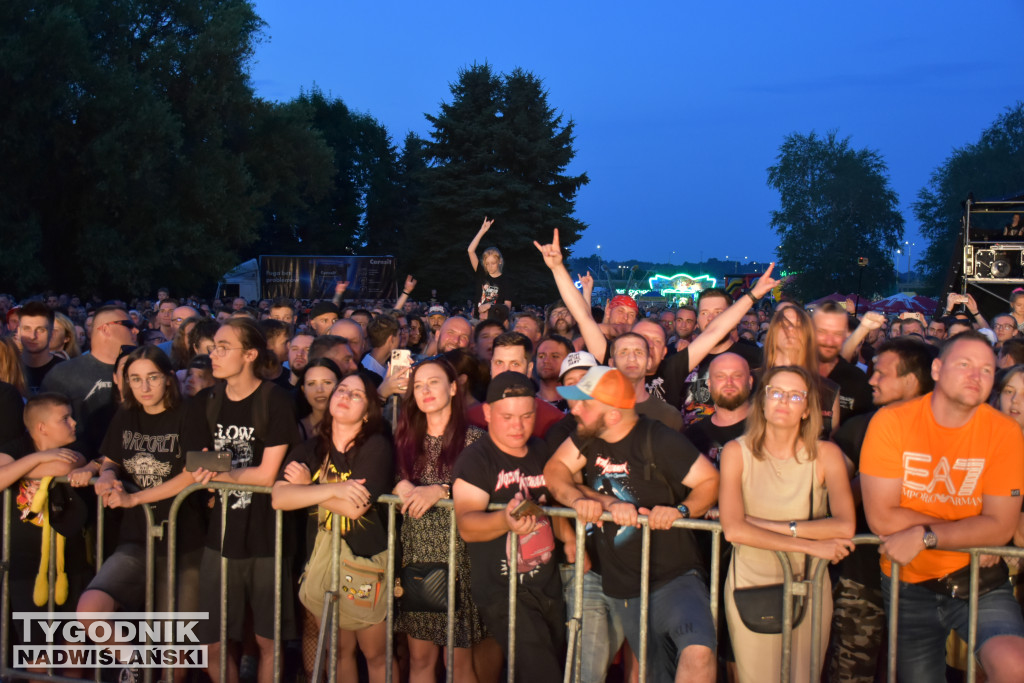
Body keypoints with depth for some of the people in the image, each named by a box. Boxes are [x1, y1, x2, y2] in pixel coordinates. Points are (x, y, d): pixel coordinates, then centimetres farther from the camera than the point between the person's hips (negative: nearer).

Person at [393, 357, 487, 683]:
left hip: (457, 556, -4)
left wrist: (440, 490, -22)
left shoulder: (473, 438, -4)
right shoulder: (408, 437, 11)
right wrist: (402, 486, -9)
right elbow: (396, 482, 12)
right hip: (416, 554, 4)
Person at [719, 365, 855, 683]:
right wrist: (809, 545, -21)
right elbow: (733, 529, -19)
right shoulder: (737, 452, -6)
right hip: (751, 586, -1)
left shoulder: (826, 454, -4)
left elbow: (845, 526, -19)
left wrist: (768, 525, -20)